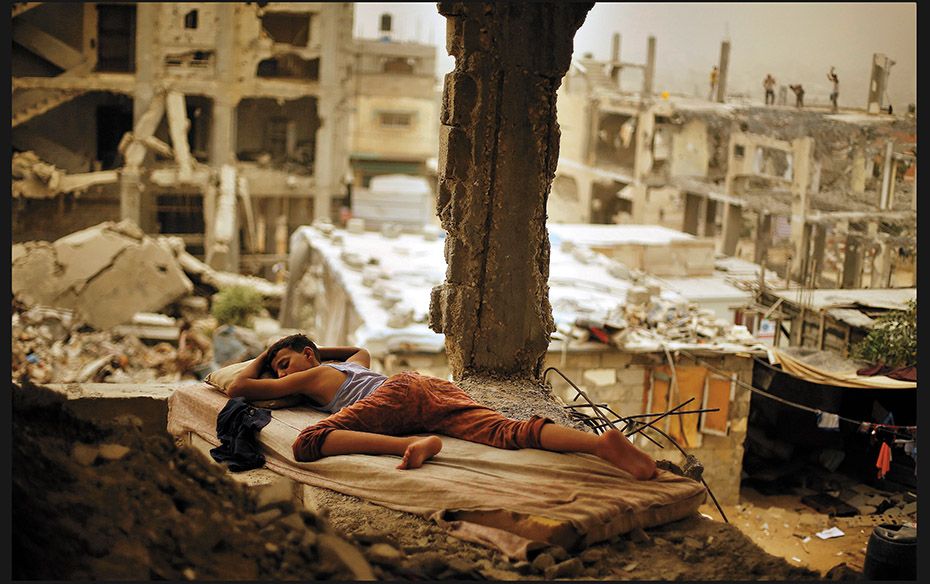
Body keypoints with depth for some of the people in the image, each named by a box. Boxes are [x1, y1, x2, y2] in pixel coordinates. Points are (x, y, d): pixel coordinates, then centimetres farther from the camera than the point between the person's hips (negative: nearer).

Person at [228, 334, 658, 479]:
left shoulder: (313, 375, 25)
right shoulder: (352, 363, 43)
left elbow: (237, 387, 31)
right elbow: (364, 349, 70)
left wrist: (262, 358, 50)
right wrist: (317, 352, 67)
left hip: (398, 392, -7)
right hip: (438, 389, 7)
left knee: (308, 444, -19)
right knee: (506, 433, -19)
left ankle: (413, 444, -41)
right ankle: (601, 442, -45)